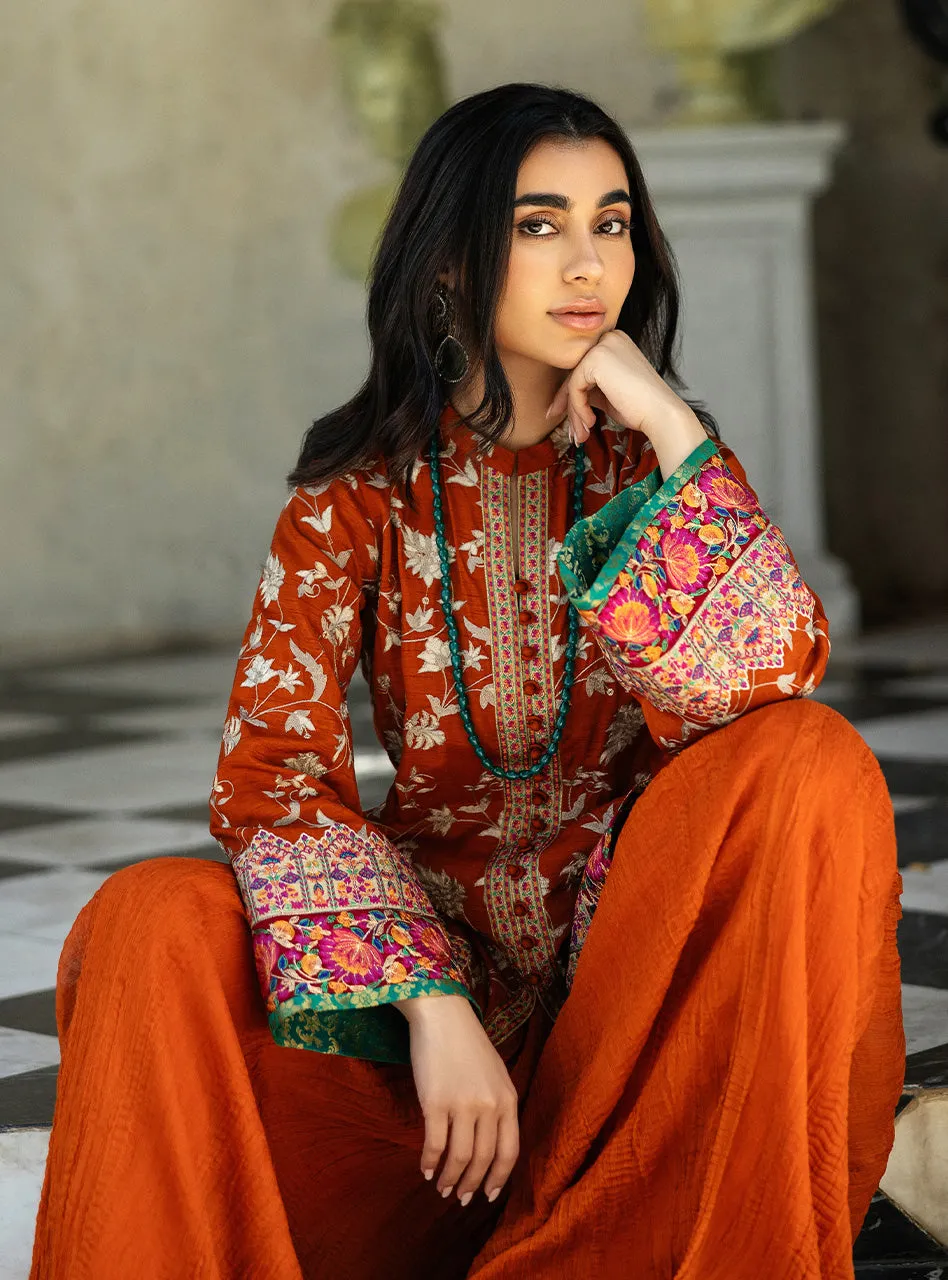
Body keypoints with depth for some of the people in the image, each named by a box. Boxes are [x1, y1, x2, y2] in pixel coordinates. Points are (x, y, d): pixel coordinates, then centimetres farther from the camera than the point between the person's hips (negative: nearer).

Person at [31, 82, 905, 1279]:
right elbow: (269, 765, -13)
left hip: (634, 941, 1)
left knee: (811, 765, -28)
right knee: (153, 922, -27)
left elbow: (769, 685, -16)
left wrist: (671, 432, -18)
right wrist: (430, 1004, -25)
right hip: (432, 945, -1)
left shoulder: (653, 455, 1)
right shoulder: (364, 484, -1)